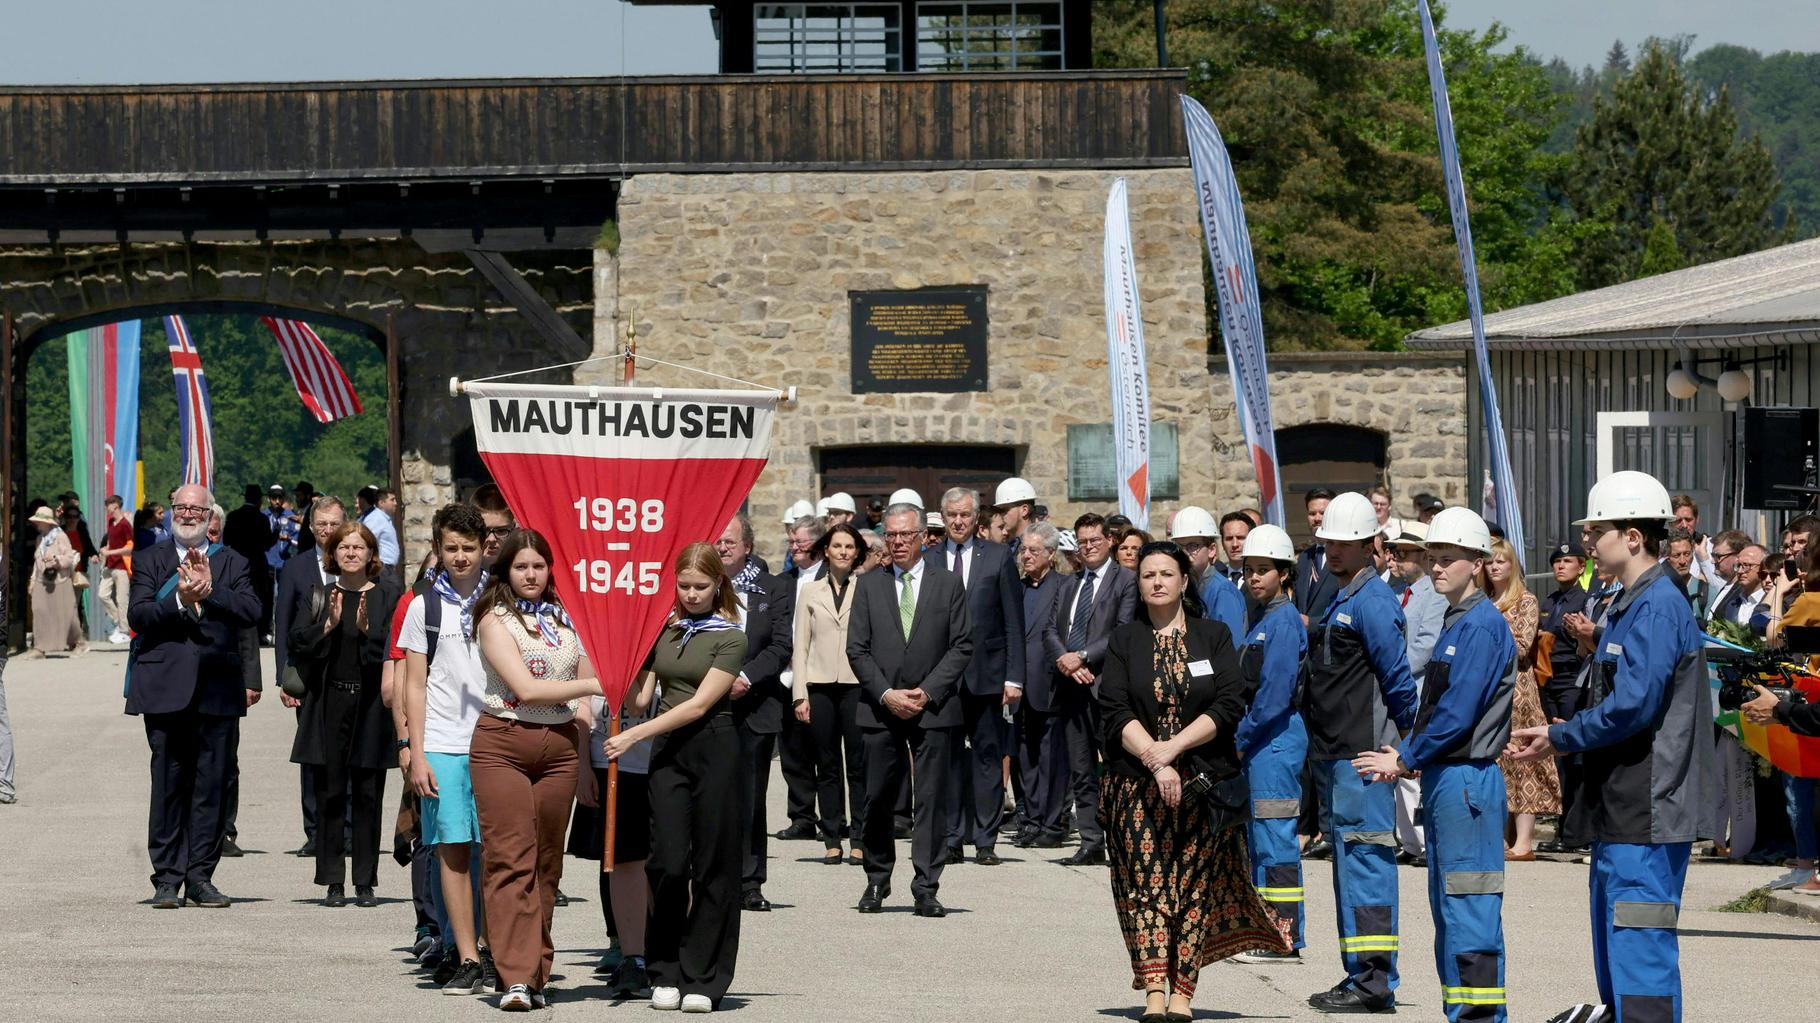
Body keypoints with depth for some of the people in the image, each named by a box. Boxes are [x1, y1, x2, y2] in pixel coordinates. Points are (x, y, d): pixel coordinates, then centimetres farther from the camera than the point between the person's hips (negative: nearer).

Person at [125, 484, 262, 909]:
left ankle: (200, 876, 7)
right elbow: (137, 616, -3)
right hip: (166, 689, -1)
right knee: (168, 785, -1)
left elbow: (251, 611, -3)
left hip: (218, 689, 1)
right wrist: (180, 600, -16)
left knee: (212, 786, 1)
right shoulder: (149, 561, 11)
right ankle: (167, 878, 3)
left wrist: (209, 591, -15)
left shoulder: (232, 563, 13)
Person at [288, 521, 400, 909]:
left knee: (368, 797, 0)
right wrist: (329, 624, -14)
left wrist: (367, 629, -18)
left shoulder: (386, 597, 5)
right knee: (331, 796, 1)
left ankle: (365, 883, 6)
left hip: (371, 706, -1)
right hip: (329, 705, 1)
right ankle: (334, 882, 6)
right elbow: (296, 644, 0)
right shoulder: (318, 596, 9)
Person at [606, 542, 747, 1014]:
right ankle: (666, 973, 7)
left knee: (713, 865, -1)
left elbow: (699, 705, -11)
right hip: (667, 750, 3)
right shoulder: (661, 629, 11)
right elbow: (640, 698, 11)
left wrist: (633, 736, -14)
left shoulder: (729, 638, -2)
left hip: (715, 749, -3)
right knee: (668, 862, -6)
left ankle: (702, 979, 5)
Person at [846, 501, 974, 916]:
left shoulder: (948, 586, 7)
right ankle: (877, 881, 18)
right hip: (881, 708, 1)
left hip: (933, 708, -1)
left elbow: (962, 646, 3)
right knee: (877, 799, 3)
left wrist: (927, 692, -8)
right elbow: (857, 649, 4)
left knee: (931, 801, -2)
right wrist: (887, 694, -8)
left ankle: (926, 889, -1)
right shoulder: (869, 586, 9)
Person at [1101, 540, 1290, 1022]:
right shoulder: (1125, 640, 9)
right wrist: (1155, 761, -14)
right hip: (1136, 783, 0)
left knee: (1194, 887, -3)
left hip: (1203, 782, 0)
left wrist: (1173, 747, -13)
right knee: (1145, 883, -9)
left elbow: (1230, 706, -3)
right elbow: (1115, 712, -1)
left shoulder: (1214, 636, 7)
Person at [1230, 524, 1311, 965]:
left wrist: (1242, 737, -12)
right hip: (1259, 743, 10)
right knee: (1260, 841, 12)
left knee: (1276, 839, -9)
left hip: (1277, 739, -10)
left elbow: (1275, 693, -18)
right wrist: (1241, 738, 10)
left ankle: (1285, 940, -8)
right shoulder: (1259, 618, 16)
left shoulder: (1284, 621, -12)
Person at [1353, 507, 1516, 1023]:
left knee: (1469, 910, -10)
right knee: (1448, 909, 13)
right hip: (1443, 779, 10)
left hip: (1467, 780, -10)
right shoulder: (1457, 623, 17)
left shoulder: (1483, 625, -13)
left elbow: (1458, 713, -18)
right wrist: (1408, 756, 6)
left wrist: (1406, 760, -9)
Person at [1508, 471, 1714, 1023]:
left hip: (1647, 810, -11)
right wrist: (1559, 736, 9)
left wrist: (1559, 739, -10)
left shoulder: (1657, 608, -15)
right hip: (1621, 811, 11)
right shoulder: (1630, 605, 17)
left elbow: (1632, 706, -22)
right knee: (1614, 945, 15)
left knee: (1640, 944, -11)